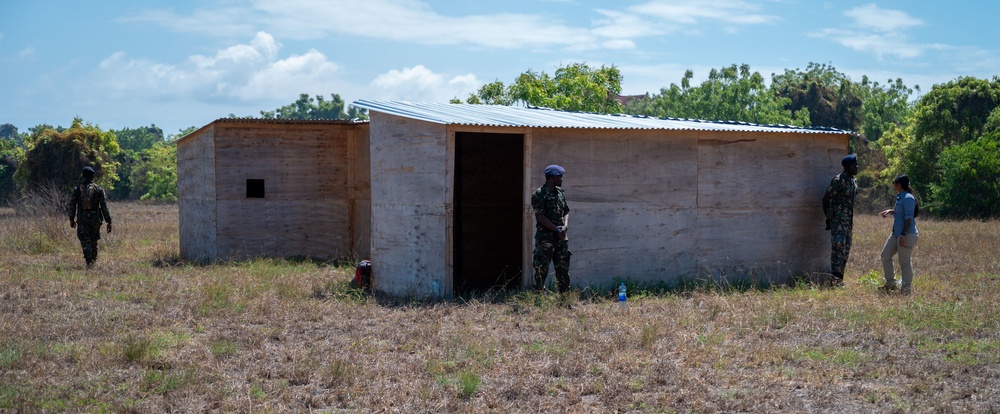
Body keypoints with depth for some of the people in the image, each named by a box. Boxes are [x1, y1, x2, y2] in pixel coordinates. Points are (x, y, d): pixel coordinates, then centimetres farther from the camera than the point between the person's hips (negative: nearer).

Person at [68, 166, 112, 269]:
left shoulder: (77, 189, 0)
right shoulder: (99, 189, -2)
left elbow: (72, 205, 4)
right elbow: (104, 206, -5)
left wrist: (71, 219, 16)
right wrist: (109, 221, -2)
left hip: (82, 218, -1)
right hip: (95, 218, 1)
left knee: (85, 241, -3)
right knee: (94, 240, 17)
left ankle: (89, 261, -18)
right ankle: (93, 259, 29)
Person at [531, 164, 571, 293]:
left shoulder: (560, 193, 13)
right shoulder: (539, 195, -9)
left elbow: (566, 211, 15)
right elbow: (540, 217, -14)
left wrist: (565, 227, -4)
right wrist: (557, 230, -15)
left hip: (561, 238, 7)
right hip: (545, 238, -7)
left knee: (563, 269, 11)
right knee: (541, 270, -4)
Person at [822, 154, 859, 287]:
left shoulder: (854, 182, 14)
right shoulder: (838, 180, -14)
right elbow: (826, 199, -13)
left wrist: (851, 220, 19)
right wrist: (829, 216, -6)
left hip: (849, 220, 9)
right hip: (838, 220, -9)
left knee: (846, 249, 9)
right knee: (839, 247, -14)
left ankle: (840, 278, 14)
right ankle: (835, 278, -14)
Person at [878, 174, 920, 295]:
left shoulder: (908, 198, -17)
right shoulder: (899, 197, 12)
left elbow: (909, 218, -21)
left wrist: (903, 235, -25)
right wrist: (890, 211, 15)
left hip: (907, 235, -11)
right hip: (896, 233, 11)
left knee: (904, 262, -3)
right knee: (885, 256, 12)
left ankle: (906, 289, 5)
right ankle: (890, 283, 20)